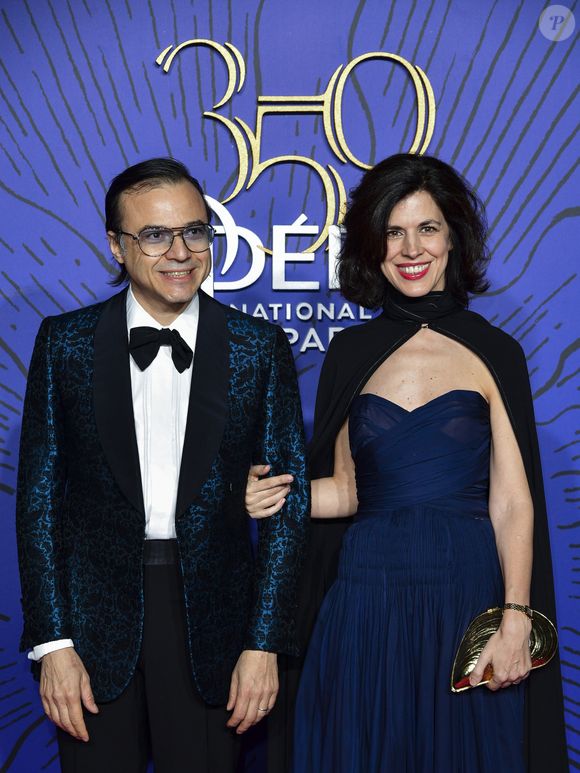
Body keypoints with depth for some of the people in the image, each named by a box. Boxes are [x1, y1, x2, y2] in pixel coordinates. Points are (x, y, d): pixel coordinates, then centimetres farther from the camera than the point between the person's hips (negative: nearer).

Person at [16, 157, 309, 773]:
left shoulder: (259, 348, -2)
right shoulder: (66, 343, -1)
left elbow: (287, 497, -1)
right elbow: (39, 495, -1)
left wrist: (264, 644, -5)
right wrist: (52, 642, -6)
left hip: (212, 625, 0)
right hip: (93, 618, 0)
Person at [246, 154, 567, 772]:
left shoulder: (494, 353, 0)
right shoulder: (350, 352, 6)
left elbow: (512, 504, -3)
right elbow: (348, 488, 11)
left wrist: (515, 621, -13)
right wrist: (278, 496, -8)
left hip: (467, 598, -2)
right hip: (368, 600, 2)